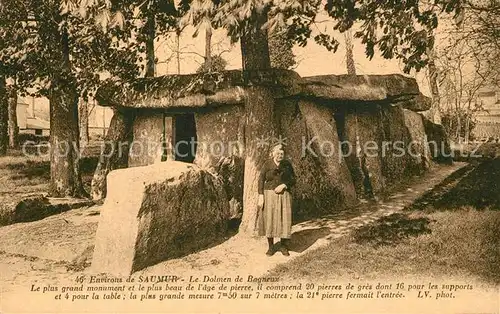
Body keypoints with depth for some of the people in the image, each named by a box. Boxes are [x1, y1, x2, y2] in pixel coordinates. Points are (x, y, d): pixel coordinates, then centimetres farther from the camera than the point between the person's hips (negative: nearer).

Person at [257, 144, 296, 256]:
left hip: (284, 196, 1)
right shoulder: (267, 164, -4)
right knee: (269, 220, -1)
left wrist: (283, 185, -15)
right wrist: (260, 197, -11)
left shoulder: (287, 164, 1)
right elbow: (261, 180, -4)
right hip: (269, 195, -1)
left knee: (284, 220, 0)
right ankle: (271, 247, 10)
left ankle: (284, 246, 15)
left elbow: (293, 180, 3)